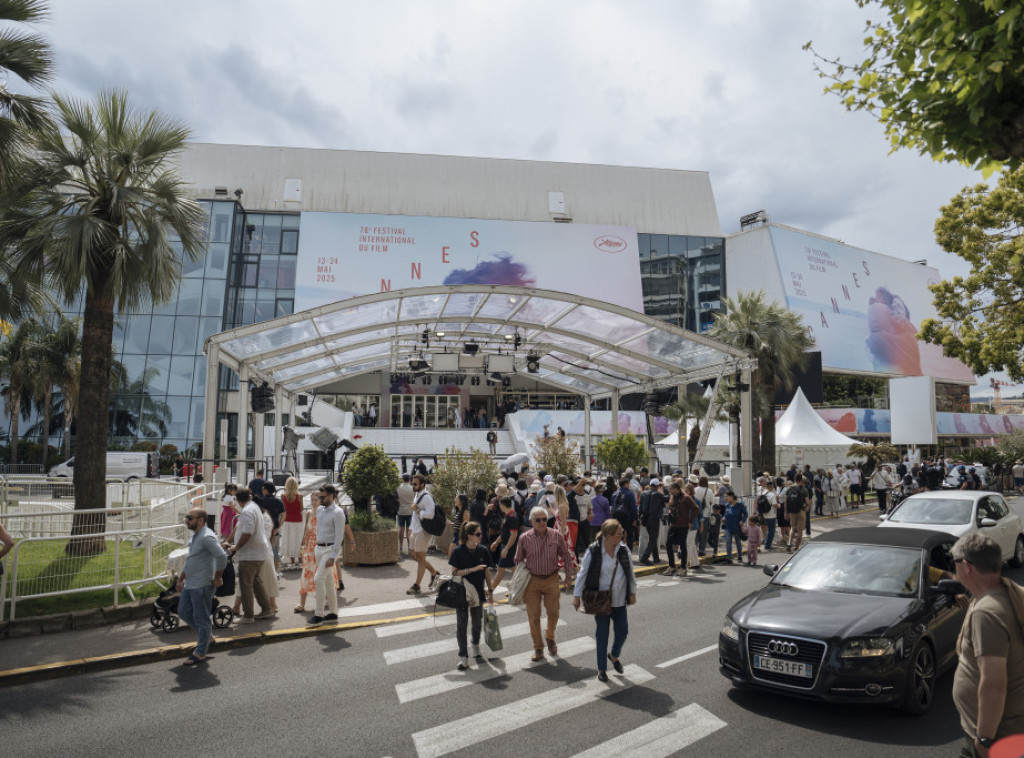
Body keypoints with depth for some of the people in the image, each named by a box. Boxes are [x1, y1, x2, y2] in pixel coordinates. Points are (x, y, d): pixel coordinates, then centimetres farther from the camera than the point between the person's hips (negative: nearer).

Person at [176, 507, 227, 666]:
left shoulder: (207, 537, -21)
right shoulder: (194, 536, 12)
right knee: (183, 612, 17)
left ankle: (200, 653, 14)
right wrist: (181, 579, 24)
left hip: (202, 585, -10)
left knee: (201, 618, 1)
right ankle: (207, 634, 34)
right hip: (190, 584, 10)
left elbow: (222, 556, -29)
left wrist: (217, 578, -21)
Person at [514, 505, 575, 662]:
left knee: (553, 612, 9)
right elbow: (518, 560, 5)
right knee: (533, 616, 5)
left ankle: (550, 637, 39)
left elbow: (566, 556, 5)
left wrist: (568, 576, 6)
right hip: (532, 580, 0)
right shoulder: (524, 538, -9)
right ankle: (538, 648, 23)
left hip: (551, 579, 1)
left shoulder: (556, 536, -7)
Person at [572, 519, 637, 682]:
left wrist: (632, 592, 13)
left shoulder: (624, 550, -3)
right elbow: (583, 573, -7)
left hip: (619, 600, 4)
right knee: (602, 634, 6)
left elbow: (630, 572, 9)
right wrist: (577, 595, -5)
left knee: (622, 631, 5)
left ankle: (614, 655, 37)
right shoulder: (593, 552, -15)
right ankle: (601, 668, 24)